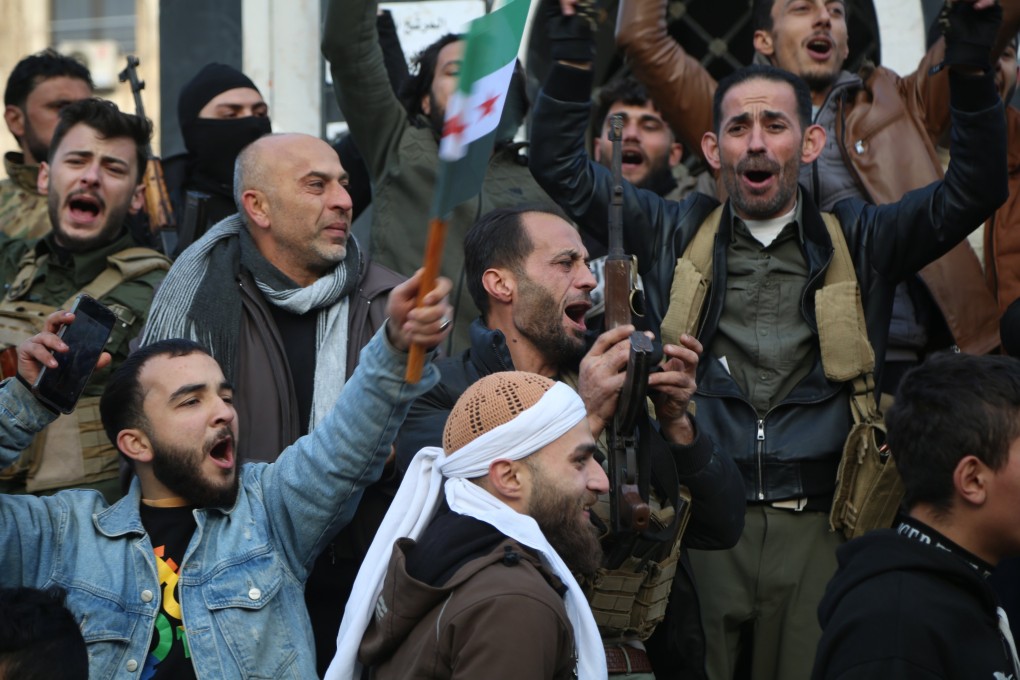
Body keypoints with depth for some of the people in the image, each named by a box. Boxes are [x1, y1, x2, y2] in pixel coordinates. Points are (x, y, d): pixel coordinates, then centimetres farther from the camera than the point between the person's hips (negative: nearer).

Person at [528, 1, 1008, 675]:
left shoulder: (859, 242, 10)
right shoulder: (675, 234, 12)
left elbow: (975, 188, 0)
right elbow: (559, 162, 10)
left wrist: (971, 64, -12)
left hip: (815, 525, 0)